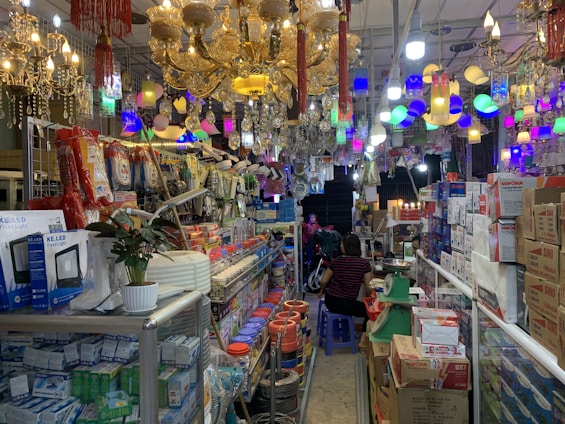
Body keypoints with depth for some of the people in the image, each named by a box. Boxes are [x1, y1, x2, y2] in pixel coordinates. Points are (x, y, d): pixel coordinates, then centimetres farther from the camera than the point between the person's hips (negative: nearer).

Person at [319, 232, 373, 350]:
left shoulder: (336, 261, -4)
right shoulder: (364, 263, -11)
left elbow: (324, 282, 4)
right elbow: (368, 288, -8)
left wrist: (323, 291, 25)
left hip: (330, 302, 4)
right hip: (347, 304, -3)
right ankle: (363, 341, 10)